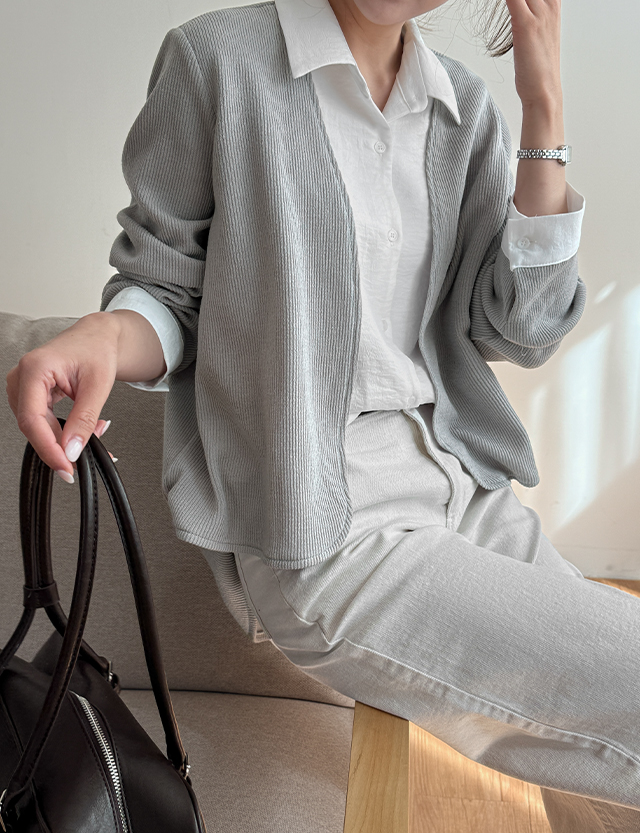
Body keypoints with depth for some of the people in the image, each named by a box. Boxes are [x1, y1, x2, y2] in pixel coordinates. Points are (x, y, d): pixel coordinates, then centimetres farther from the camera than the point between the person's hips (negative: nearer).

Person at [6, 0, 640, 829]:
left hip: (466, 485, 6)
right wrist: (105, 335, -21)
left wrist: (544, 114, 0)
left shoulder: (464, 105, 12)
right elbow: (165, 285, 2)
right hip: (325, 533, -5)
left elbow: (519, 330, 6)